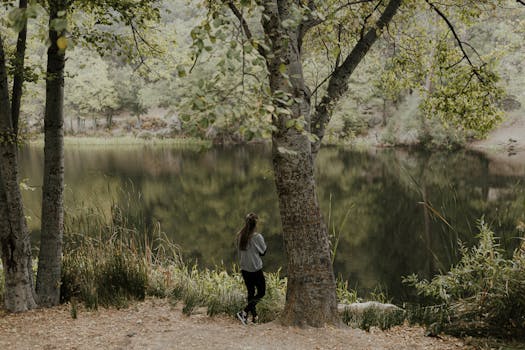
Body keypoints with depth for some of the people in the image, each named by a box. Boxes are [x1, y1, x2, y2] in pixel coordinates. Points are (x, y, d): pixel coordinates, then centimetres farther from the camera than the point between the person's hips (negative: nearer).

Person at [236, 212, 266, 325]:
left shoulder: (240, 236, -2)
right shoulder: (257, 237, -18)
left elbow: (239, 251, 9)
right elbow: (263, 252, -5)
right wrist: (263, 241, 7)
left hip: (244, 268, 6)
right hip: (255, 268, -6)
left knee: (250, 292, 16)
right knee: (261, 292, 7)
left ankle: (254, 316, 20)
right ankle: (244, 312, -8)